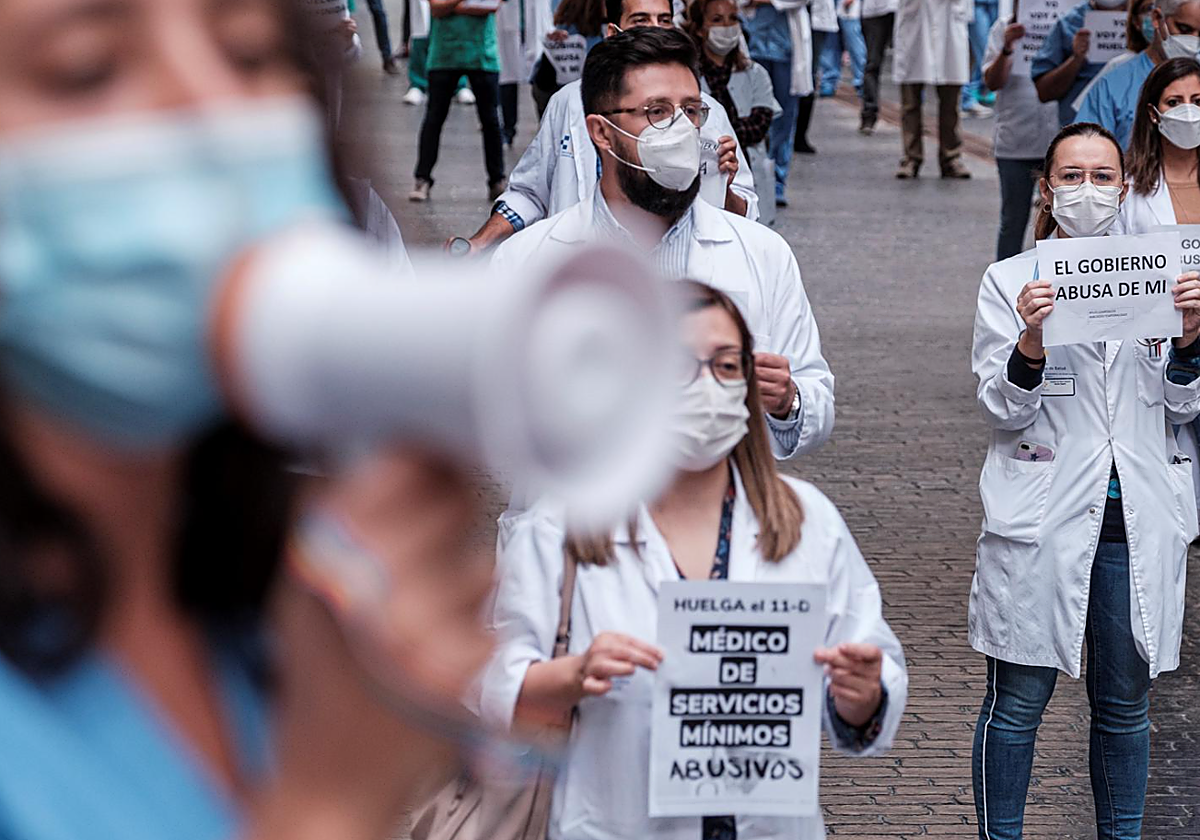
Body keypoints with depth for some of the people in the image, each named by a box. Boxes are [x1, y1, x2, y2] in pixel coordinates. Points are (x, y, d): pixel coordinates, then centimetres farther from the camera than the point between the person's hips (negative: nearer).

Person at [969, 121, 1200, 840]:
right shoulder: (1011, 281, 1)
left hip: (1138, 520, 3)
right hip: (1041, 521, -3)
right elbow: (1003, 409, -5)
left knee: (1125, 703, 11)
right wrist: (1032, 340, -22)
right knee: (1018, 701, 2)